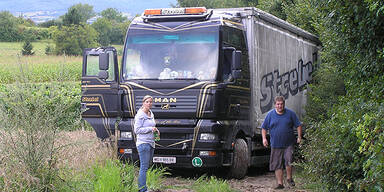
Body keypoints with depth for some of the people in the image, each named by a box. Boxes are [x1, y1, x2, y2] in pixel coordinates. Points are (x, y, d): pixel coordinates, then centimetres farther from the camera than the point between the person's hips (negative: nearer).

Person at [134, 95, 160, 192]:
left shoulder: (151, 114, 15)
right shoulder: (140, 115, -9)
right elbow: (137, 130, -14)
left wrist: (155, 130, 9)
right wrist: (150, 129, -17)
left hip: (151, 143, 8)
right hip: (143, 143, -8)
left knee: (146, 166, 9)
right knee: (144, 167, -10)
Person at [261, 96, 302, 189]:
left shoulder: (290, 113, 3)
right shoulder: (270, 114, 3)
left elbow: (298, 125, 9)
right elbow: (264, 128, 10)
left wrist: (299, 137, 0)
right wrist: (264, 138, -2)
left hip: (288, 144, -1)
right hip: (276, 145, 1)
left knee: (289, 161, -12)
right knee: (277, 165, 2)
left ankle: (289, 178, 12)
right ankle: (280, 183, 11)